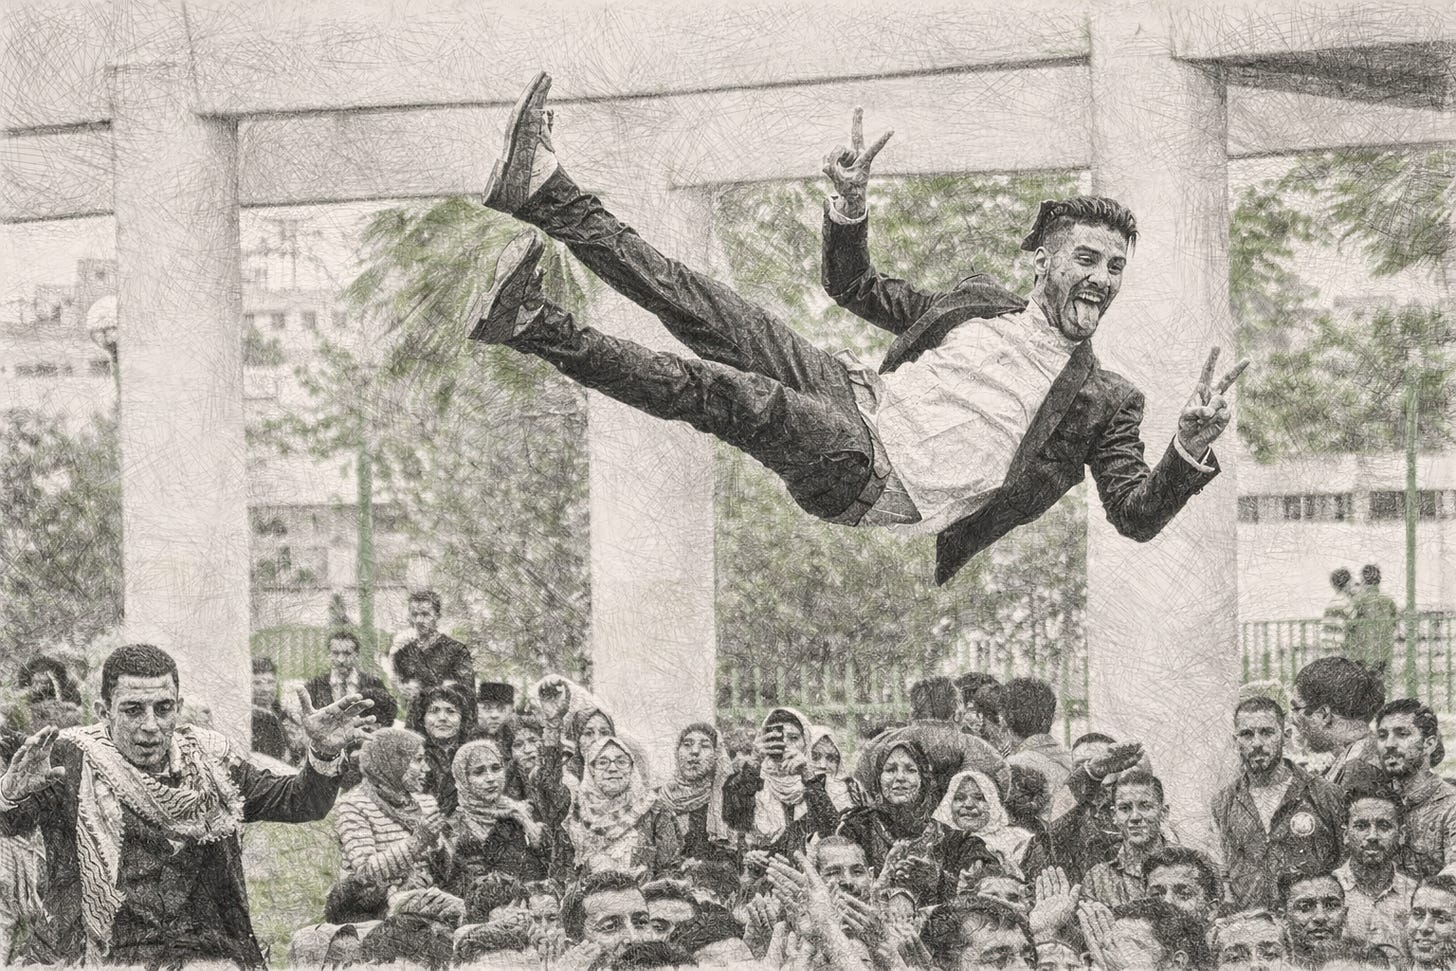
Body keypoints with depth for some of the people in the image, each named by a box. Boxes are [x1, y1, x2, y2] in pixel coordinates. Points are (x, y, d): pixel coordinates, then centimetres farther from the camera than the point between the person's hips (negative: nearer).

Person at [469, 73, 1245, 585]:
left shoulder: (1104, 403, 6)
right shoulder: (978, 304, 18)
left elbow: (1137, 517, -2)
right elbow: (852, 286, 26)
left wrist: (1191, 452, -22)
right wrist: (852, 209, 6)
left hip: (883, 490, -5)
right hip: (857, 402, 5)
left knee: (728, 393, -29)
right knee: (707, 312, -14)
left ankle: (533, 326, -35)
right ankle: (546, 192, -17)